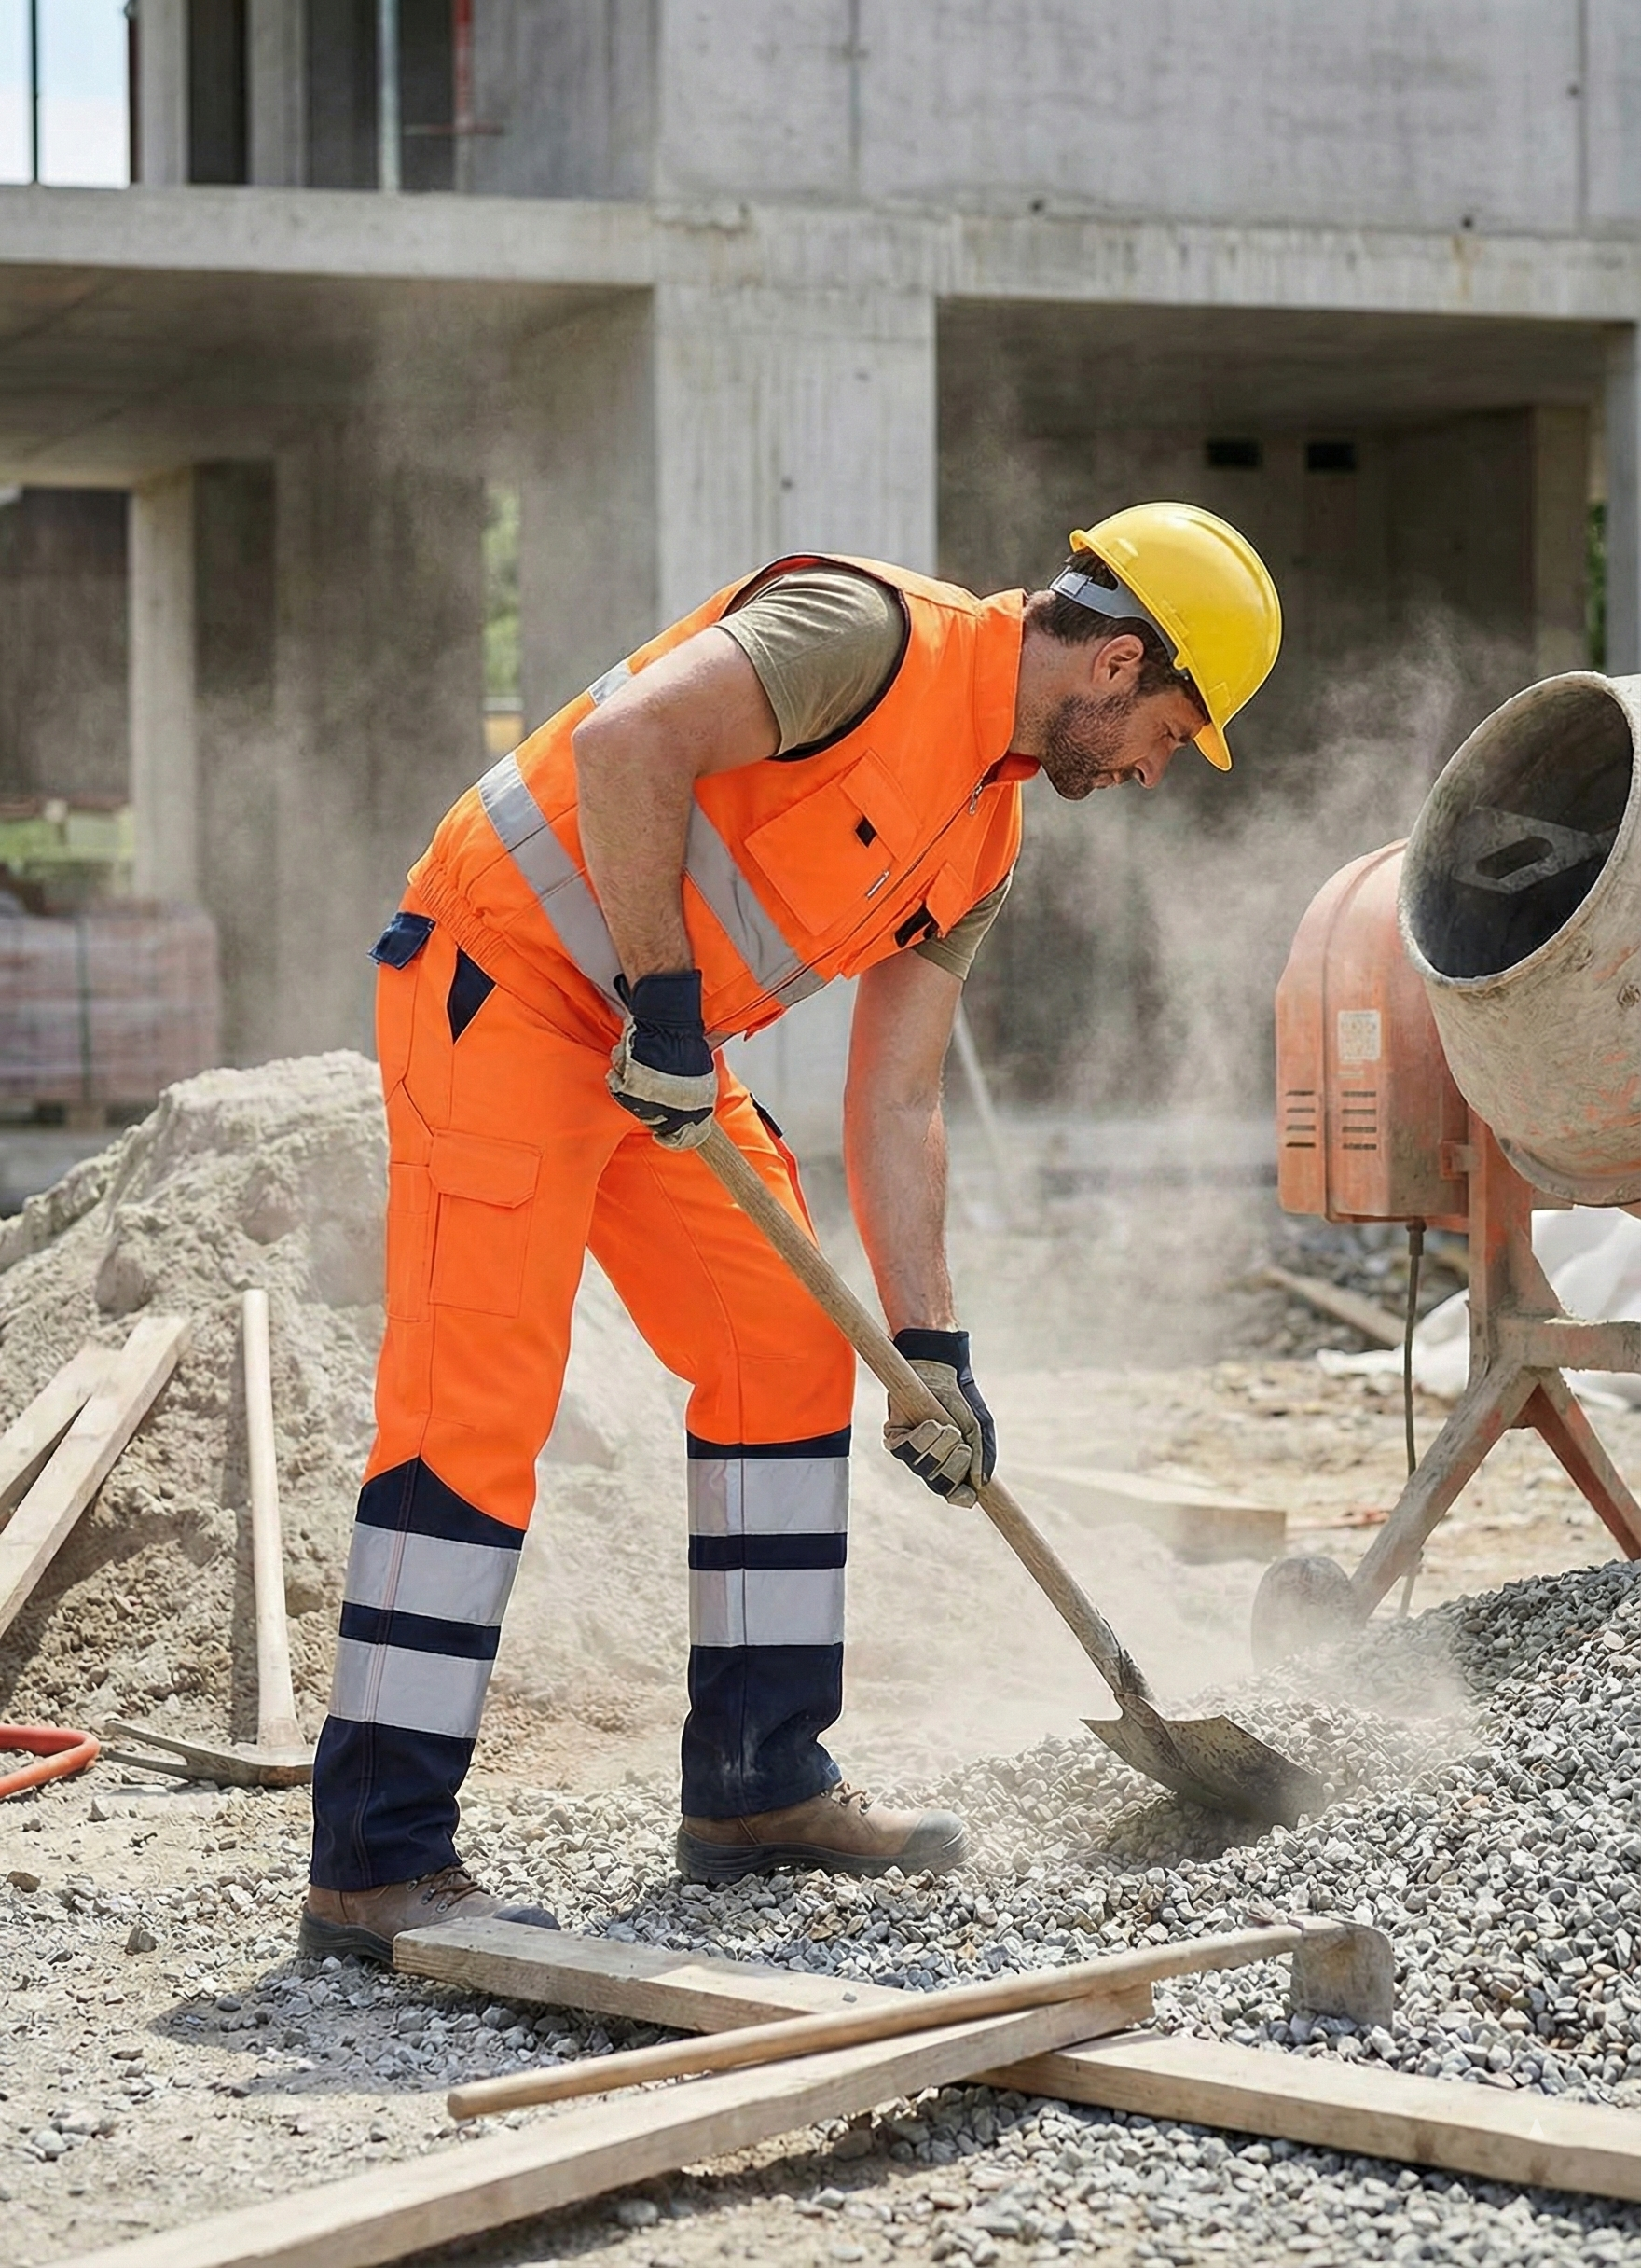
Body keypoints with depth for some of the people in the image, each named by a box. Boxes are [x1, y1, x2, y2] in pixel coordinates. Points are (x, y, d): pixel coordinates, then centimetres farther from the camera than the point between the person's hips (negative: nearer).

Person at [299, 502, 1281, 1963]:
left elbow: (895, 1105, 13)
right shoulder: (874, 633, -16)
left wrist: (931, 1347, 7)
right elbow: (631, 739, -29)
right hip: (507, 974, -10)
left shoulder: (988, 838, 12)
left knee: (789, 1351, 10)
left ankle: (757, 1784, 18)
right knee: (477, 1401, -15)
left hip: (666, 1044, 10)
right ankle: (377, 1865, -14)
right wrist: (666, 999, -24)